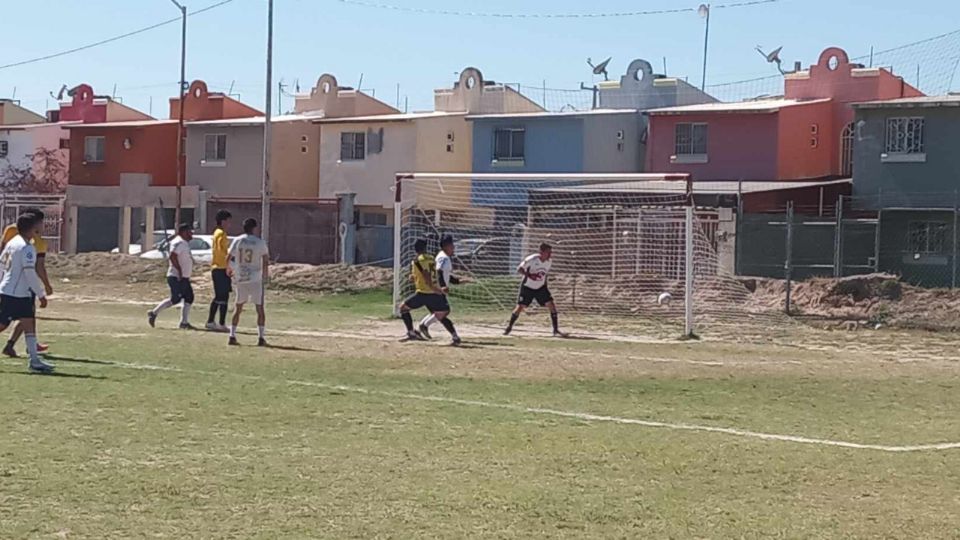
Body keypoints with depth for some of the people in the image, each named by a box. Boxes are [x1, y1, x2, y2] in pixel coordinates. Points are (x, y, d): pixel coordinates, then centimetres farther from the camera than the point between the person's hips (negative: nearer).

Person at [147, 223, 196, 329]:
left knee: (189, 298, 7)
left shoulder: (185, 243, 16)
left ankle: (184, 322, 10)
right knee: (175, 299, -10)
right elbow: (173, 256, -27)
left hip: (184, 278, 11)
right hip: (176, 277, -11)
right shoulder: (179, 242, -15)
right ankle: (154, 313, 0)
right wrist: (179, 270, -24)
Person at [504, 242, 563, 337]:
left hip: (541, 287, 4)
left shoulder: (548, 262, -5)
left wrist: (545, 285, 10)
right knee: (520, 307, -7)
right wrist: (529, 275, -35)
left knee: (551, 305, -8)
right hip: (527, 287, -4)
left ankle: (556, 330, 0)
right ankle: (509, 327, 15)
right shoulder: (531, 260, -22)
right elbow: (519, 269, -20)